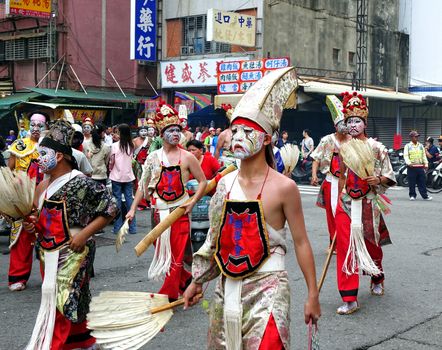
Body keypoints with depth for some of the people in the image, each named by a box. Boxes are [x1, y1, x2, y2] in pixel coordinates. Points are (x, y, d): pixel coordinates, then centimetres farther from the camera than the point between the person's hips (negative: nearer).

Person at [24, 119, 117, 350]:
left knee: (61, 304, -7)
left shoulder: (79, 183, -14)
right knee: (73, 304, 16)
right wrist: (34, 225, -1)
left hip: (71, 255, -7)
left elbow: (109, 208, -13)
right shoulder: (43, 186, 9)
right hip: (48, 254, 7)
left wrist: (85, 234, -19)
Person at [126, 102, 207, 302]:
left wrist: (193, 202, -10)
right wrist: (133, 209, 0)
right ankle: (185, 280, 31)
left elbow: (203, 181, 2)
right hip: (160, 211, 3)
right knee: (162, 252, 10)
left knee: (176, 253, -3)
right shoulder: (153, 157, 4)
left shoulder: (187, 157, -3)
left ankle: (169, 294, 4)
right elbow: (143, 185, 6)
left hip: (180, 210, -3)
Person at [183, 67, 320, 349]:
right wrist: (197, 282, 15)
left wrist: (313, 296, -5)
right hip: (227, 289, 5)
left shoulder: (283, 187, -10)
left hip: (266, 289, -5)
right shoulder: (225, 184, 4)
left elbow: (301, 243, -6)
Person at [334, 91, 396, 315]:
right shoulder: (344, 148, 5)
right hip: (347, 204, 2)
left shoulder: (376, 148, -4)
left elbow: (389, 176, -1)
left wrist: (378, 179, -21)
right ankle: (349, 299, -3)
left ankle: (377, 279, 46)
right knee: (345, 247, -6)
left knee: (372, 244, 15)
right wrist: (340, 199, 10)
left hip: (368, 203, -2)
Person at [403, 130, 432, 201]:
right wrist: (409, 163, -24)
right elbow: (406, 156, -7)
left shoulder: (421, 145, 14)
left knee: (422, 182, 1)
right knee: (411, 183, 1)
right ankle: (412, 195, 11)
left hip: (420, 167, 3)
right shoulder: (407, 146, 3)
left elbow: (424, 155, 14)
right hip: (411, 167, -3)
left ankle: (425, 196, 3)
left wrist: (426, 164, 1)